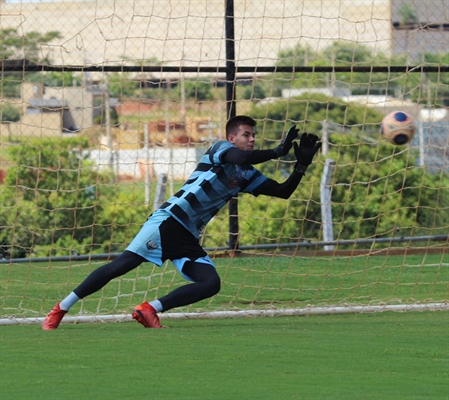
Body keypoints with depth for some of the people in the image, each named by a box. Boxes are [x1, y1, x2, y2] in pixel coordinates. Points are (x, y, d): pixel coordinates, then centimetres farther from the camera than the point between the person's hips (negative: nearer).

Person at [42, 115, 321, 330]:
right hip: (169, 221, -8)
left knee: (212, 283, -13)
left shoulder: (248, 176, 20)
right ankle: (60, 310, -11)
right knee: (122, 265, -18)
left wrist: (302, 166, 8)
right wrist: (277, 152, -16)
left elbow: (283, 192, 21)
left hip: (189, 239, 8)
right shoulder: (221, 149, -1)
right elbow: (241, 158, -23)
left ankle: (150, 310, -11)